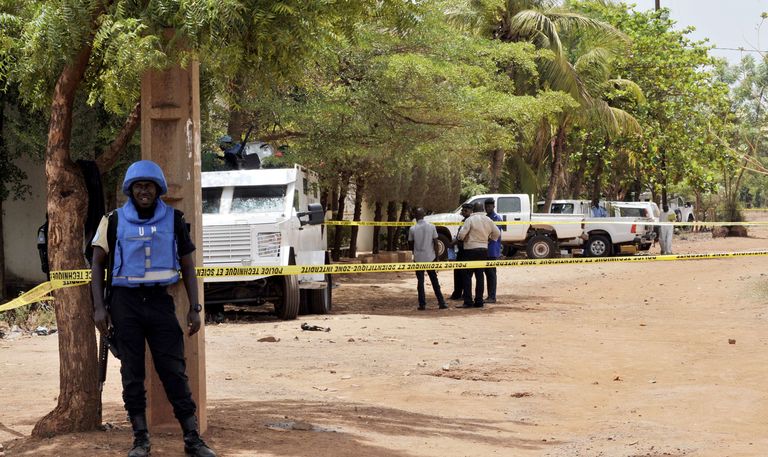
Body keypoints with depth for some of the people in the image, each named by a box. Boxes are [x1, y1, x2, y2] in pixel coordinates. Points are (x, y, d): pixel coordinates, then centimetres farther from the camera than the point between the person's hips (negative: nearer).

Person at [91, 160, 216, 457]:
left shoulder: (173, 220, 5)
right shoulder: (114, 221, 2)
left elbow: (188, 267, 9)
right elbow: (98, 264, 5)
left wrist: (194, 309, 2)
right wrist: (99, 307, -4)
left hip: (160, 300, 0)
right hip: (125, 301, 0)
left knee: (174, 371, -3)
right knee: (132, 373, 3)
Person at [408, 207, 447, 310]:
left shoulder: (412, 229, -6)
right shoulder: (431, 227, -3)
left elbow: (411, 244, 4)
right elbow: (436, 243, -2)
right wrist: (436, 257, 5)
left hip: (418, 258, -1)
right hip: (430, 257, 1)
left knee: (420, 281, 4)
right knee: (434, 281, 9)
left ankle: (422, 304, 0)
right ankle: (441, 303, 8)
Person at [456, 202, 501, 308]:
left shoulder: (470, 220, -12)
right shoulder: (488, 220, 4)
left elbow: (461, 235, -16)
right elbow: (497, 234, 13)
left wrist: (459, 237, 6)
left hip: (471, 250, -5)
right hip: (484, 250, 5)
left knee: (467, 276, -1)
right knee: (480, 276, 10)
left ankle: (468, 301, -7)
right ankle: (479, 301, 9)